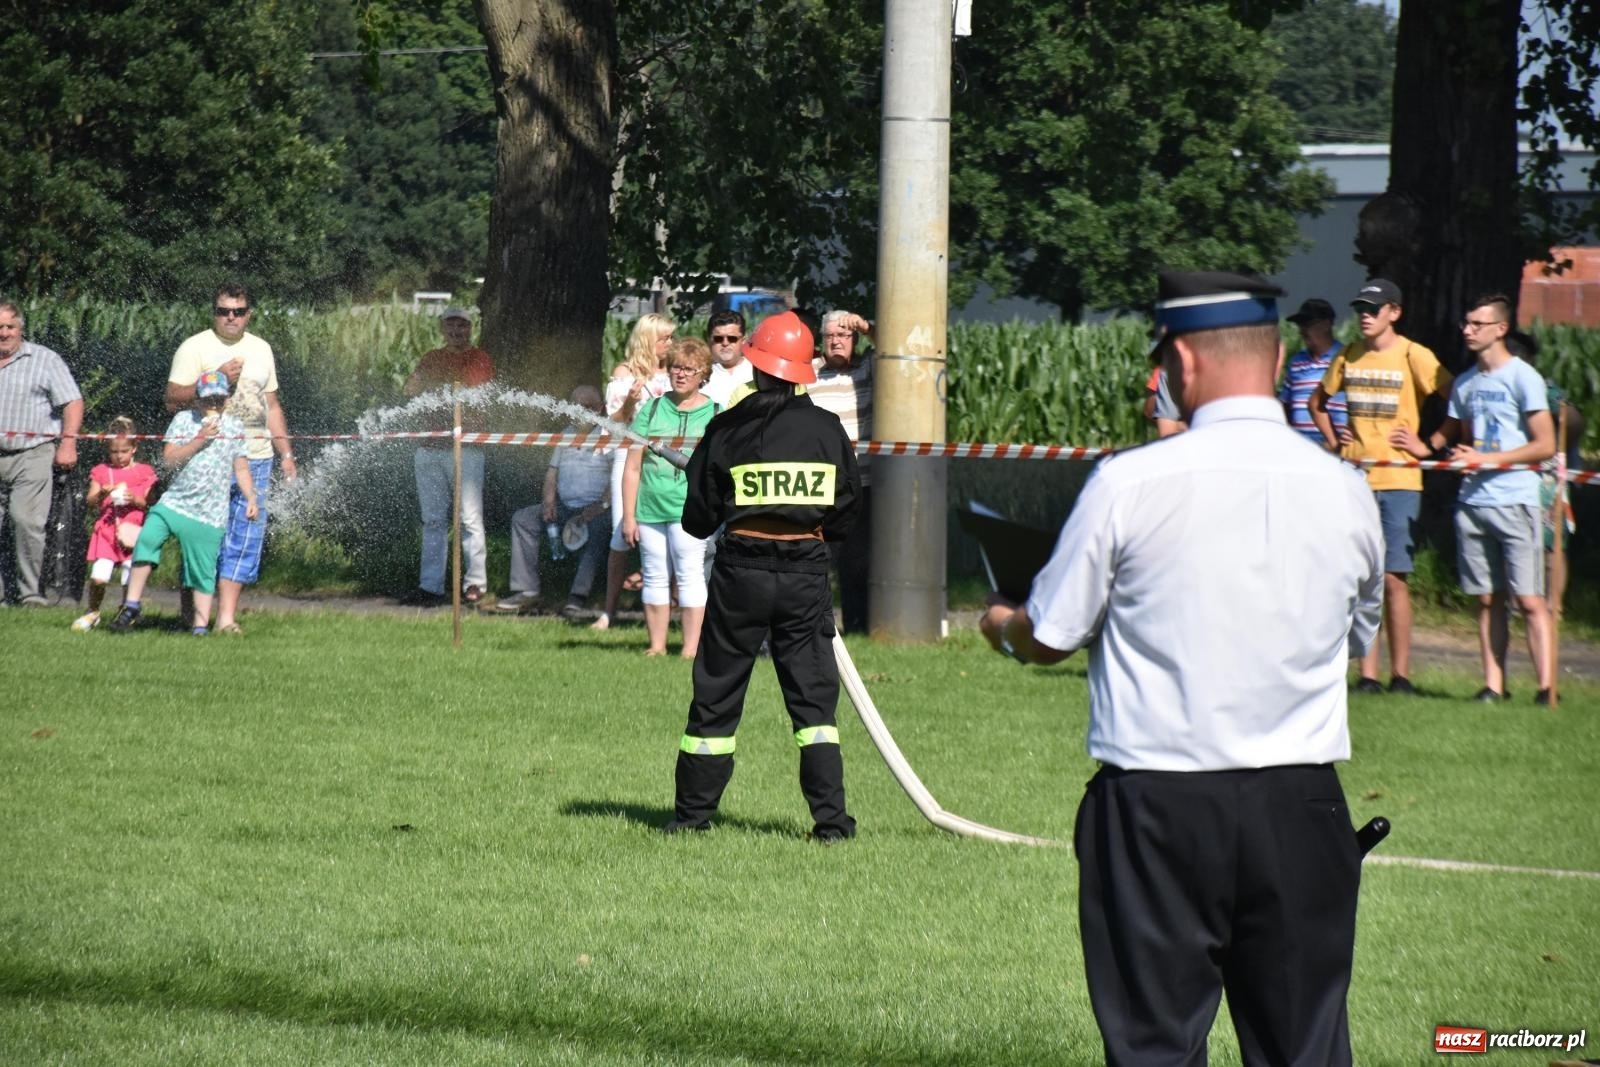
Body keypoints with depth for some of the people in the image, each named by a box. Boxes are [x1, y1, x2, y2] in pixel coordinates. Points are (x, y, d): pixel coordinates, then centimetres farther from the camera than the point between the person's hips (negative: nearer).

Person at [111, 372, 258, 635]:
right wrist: (199, 440, -13)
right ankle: (132, 606, -11)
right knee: (147, 538, -20)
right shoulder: (183, 420, 4)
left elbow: (242, 469, 10)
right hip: (174, 501, 0)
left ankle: (200, 626, 7)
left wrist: (251, 498, -2)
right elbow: (168, 461, -5)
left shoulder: (235, 426, 8)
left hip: (210, 513, 0)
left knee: (203, 569, 0)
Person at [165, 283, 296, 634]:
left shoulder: (260, 350, 17)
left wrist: (286, 454, 18)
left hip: (256, 458, 5)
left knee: (246, 537, -3)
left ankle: (226, 617, -3)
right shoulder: (195, 348, -1)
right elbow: (173, 400, -9)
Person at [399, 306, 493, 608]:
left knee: (470, 520, -8)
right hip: (429, 448, 5)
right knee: (433, 521, 6)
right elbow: (411, 391, 11)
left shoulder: (480, 360, 4)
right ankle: (430, 586, 8)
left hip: (464, 449, -5)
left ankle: (475, 585, -8)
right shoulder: (432, 359, 18)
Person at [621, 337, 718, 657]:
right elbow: (632, 468, 9)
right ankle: (656, 645, 13)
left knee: (688, 574, -7)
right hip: (650, 508, 3)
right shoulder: (652, 410, 9)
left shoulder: (714, 414, 6)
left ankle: (691, 648, -5)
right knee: (655, 577, 7)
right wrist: (628, 515, 5)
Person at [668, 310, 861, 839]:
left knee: (716, 695, 9)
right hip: (807, 569, 1)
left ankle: (693, 810, 14)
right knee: (814, 696, 4)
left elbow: (698, 520, -1)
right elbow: (847, 512, 5)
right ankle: (831, 817, -4)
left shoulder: (726, 429, -5)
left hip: (742, 568, -1)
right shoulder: (827, 429, -1)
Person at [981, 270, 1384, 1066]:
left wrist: (999, 625, 23)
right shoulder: (1345, 493, -1)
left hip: (1158, 806, -2)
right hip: (1300, 807, 2)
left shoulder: (1129, 483, -10)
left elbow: (1049, 637, 1)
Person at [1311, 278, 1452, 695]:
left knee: (1393, 579, -6)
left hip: (1398, 481, -4)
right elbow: (1317, 402, 27)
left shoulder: (1414, 357, -4)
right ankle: (1367, 675, 4)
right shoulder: (1348, 357, 11)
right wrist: (1333, 440, 13)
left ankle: (1400, 674, -1)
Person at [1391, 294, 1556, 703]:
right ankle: (1493, 684, 8)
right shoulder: (1465, 384, 15)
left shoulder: (1523, 378, -5)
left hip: (1515, 503, -6)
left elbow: (1545, 445, -8)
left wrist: (1486, 459, -13)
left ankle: (1546, 686, -10)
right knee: (1487, 599, 6)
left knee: (1529, 599, -9)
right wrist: (1424, 447, 4)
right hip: (1472, 501, 6)